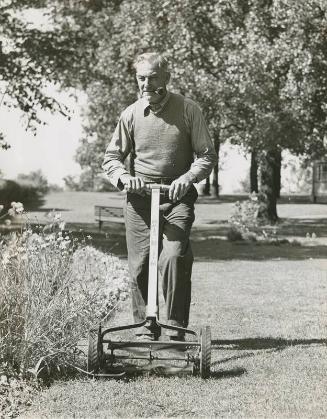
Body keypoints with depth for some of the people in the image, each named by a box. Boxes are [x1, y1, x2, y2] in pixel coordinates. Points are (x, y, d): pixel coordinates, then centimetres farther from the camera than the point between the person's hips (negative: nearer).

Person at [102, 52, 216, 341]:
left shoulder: (188, 110, -1)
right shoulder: (131, 114, 4)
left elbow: (207, 155, 1)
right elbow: (112, 157, 10)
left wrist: (187, 178, -17)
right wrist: (124, 177, -12)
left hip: (177, 197, -2)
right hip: (139, 199, 2)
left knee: (174, 258, -18)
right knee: (140, 265, -1)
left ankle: (177, 327, -7)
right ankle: (144, 326, 12)